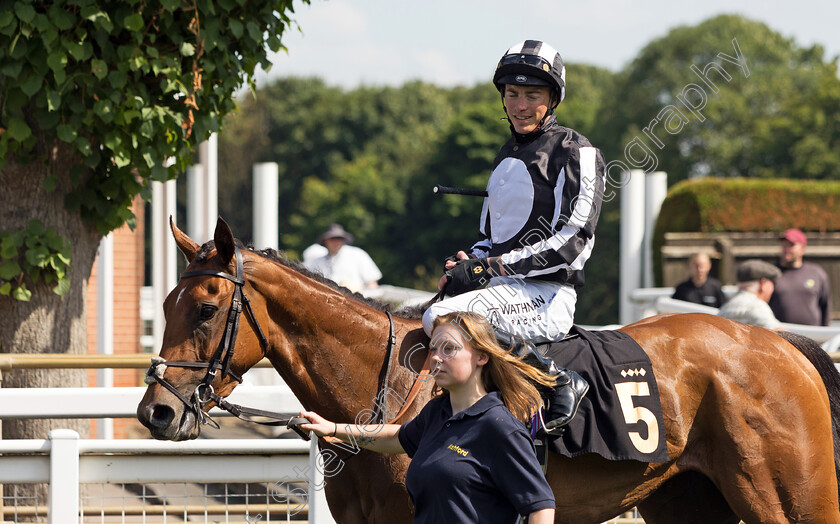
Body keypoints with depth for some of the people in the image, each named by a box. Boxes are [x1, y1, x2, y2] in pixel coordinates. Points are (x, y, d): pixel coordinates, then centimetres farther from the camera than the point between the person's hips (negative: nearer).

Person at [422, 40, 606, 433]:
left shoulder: (576, 152, -5)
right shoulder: (507, 158, 21)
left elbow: (574, 244, -14)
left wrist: (490, 267, -18)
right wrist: (466, 264, 2)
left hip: (548, 296, -9)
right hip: (504, 291, 9)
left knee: (442, 318, -32)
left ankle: (560, 382, -22)